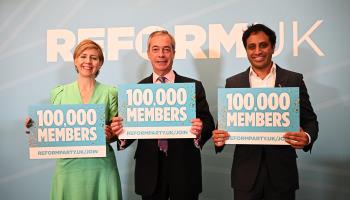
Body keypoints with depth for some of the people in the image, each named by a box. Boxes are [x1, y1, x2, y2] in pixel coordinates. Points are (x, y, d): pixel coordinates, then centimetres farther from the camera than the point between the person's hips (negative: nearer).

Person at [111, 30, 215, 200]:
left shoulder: (194, 86, -1)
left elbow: (208, 123, -3)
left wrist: (200, 131, -23)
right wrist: (120, 130, -18)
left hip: (184, 171, 0)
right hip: (149, 173, 1)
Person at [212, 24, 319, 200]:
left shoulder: (294, 80, 1)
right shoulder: (233, 83, 3)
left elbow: (309, 120, 2)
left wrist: (307, 137, -19)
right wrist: (219, 137, -15)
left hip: (282, 171, 0)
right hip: (245, 172, 1)